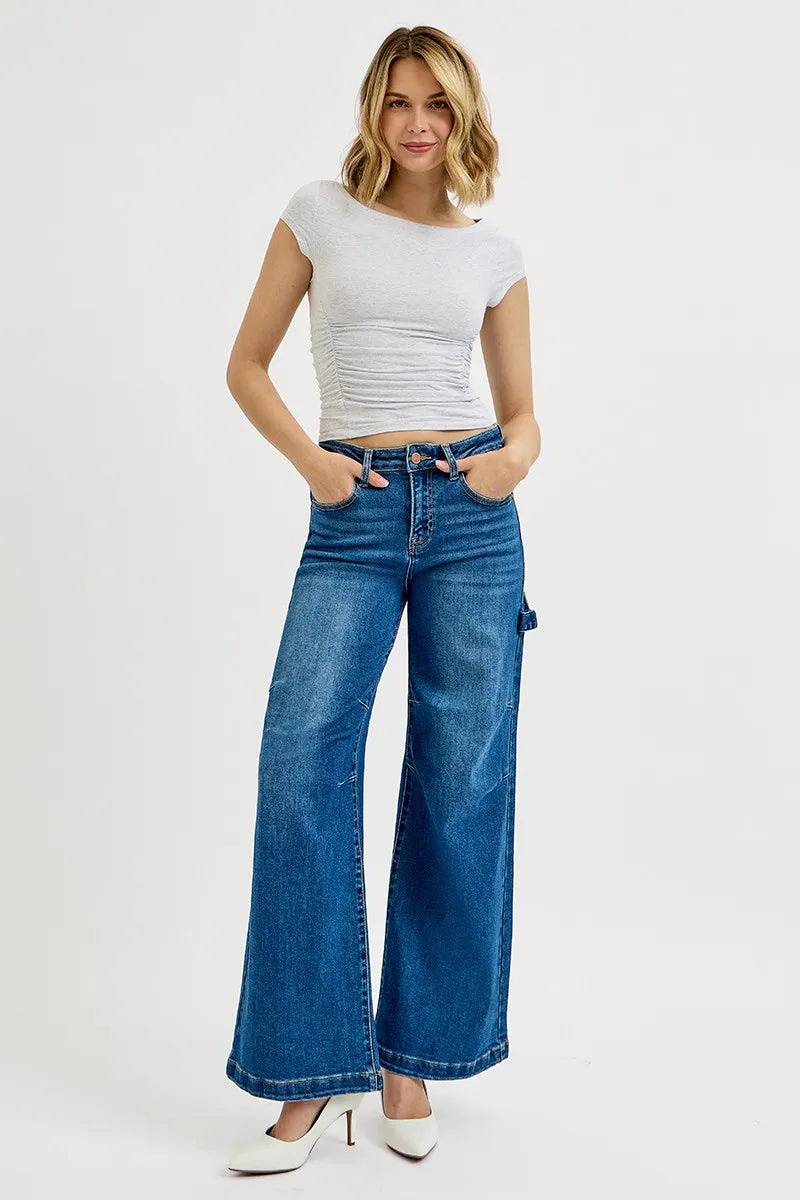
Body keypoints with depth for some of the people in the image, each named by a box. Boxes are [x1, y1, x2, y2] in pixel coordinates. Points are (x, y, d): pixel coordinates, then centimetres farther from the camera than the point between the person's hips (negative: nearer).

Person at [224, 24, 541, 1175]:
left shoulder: (495, 252, 11)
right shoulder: (319, 215, 8)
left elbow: (523, 412, 15)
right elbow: (247, 365, 11)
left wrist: (512, 464, -8)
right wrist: (308, 460, -5)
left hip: (472, 518, 1)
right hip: (353, 519, -1)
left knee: (460, 786, 1)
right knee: (302, 770, -13)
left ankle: (411, 1059, 16)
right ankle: (316, 1073, 0)